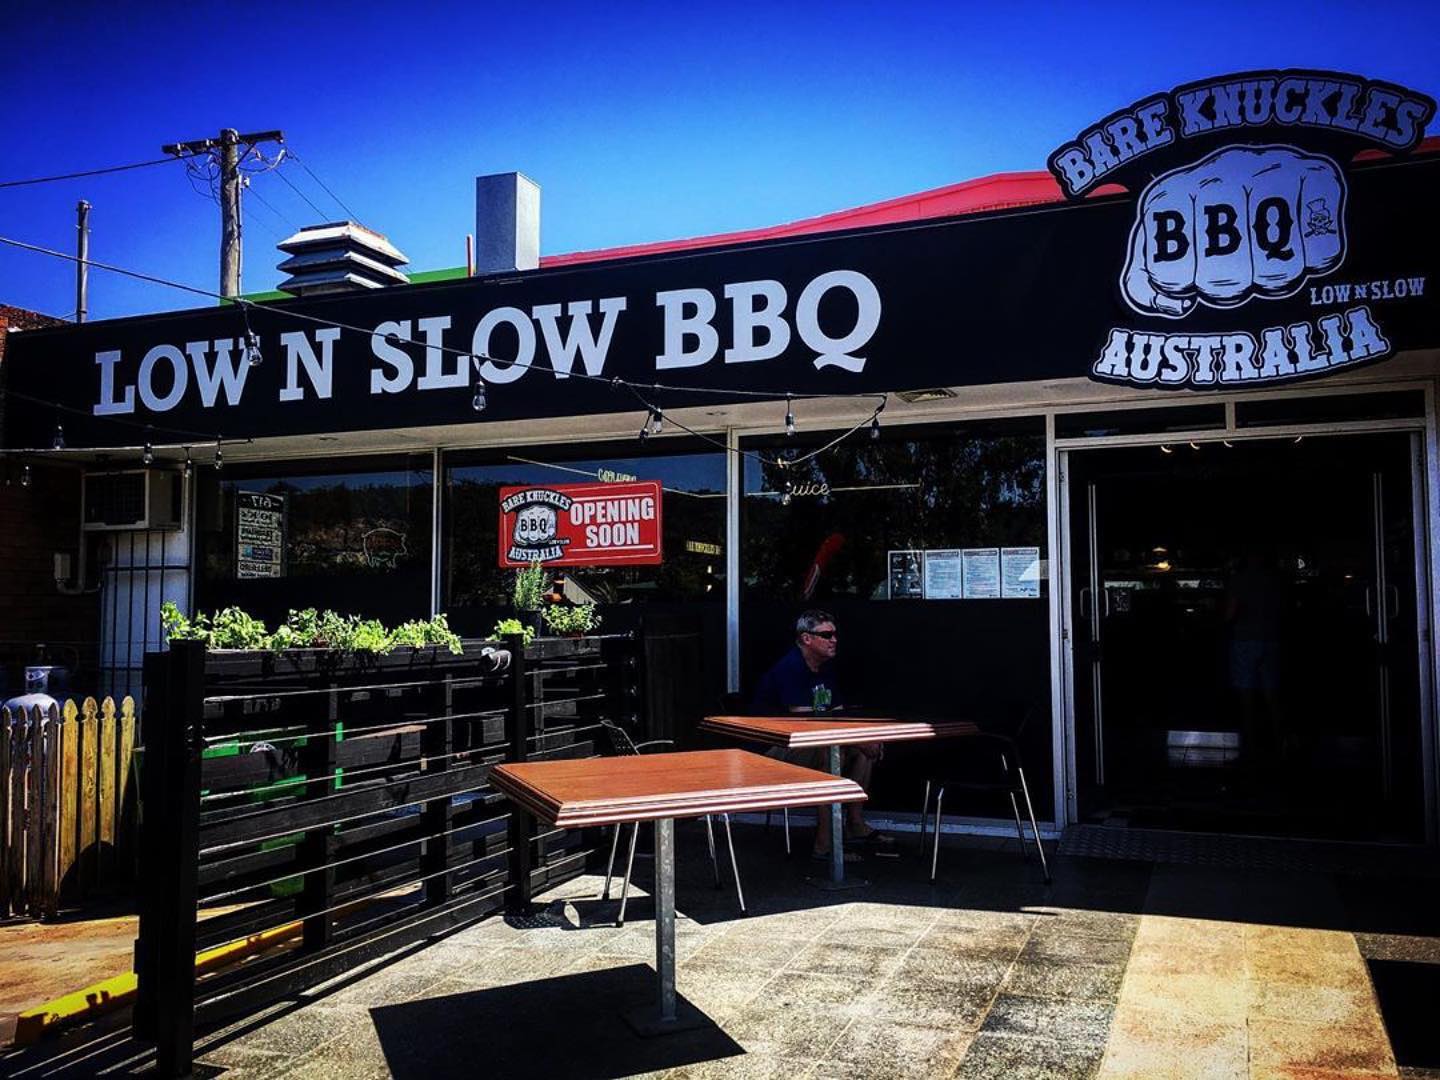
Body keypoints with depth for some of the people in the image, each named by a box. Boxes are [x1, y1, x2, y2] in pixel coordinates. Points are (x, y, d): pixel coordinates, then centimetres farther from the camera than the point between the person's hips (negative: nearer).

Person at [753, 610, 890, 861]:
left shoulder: (828, 668, 10)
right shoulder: (790, 668, -20)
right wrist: (857, 740, -27)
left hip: (808, 744, 10)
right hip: (772, 749, -10)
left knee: (867, 748, 5)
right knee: (832, 753, -33)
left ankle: (855, 825, 11)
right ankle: (825, 844, -28)